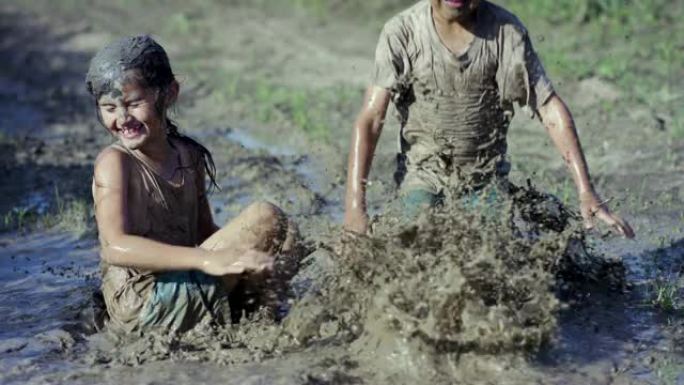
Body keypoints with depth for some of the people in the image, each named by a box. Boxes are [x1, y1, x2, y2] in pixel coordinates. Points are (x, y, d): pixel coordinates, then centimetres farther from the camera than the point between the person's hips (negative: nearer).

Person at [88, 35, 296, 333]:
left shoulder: (189, 157, 11)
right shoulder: (114, 162, -11)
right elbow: (115, 247, -24)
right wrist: (206, 260, -35)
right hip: (142, 306, -8)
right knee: (265, 218, -12)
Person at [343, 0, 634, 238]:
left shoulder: (506, 31, -13)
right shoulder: (401, 33, -16)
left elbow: (550, 109, -10)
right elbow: (370, 119, -18)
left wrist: (586, 192, -16)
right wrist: (355, 206, -27)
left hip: (488, 177, 2)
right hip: (423, 172, -1)